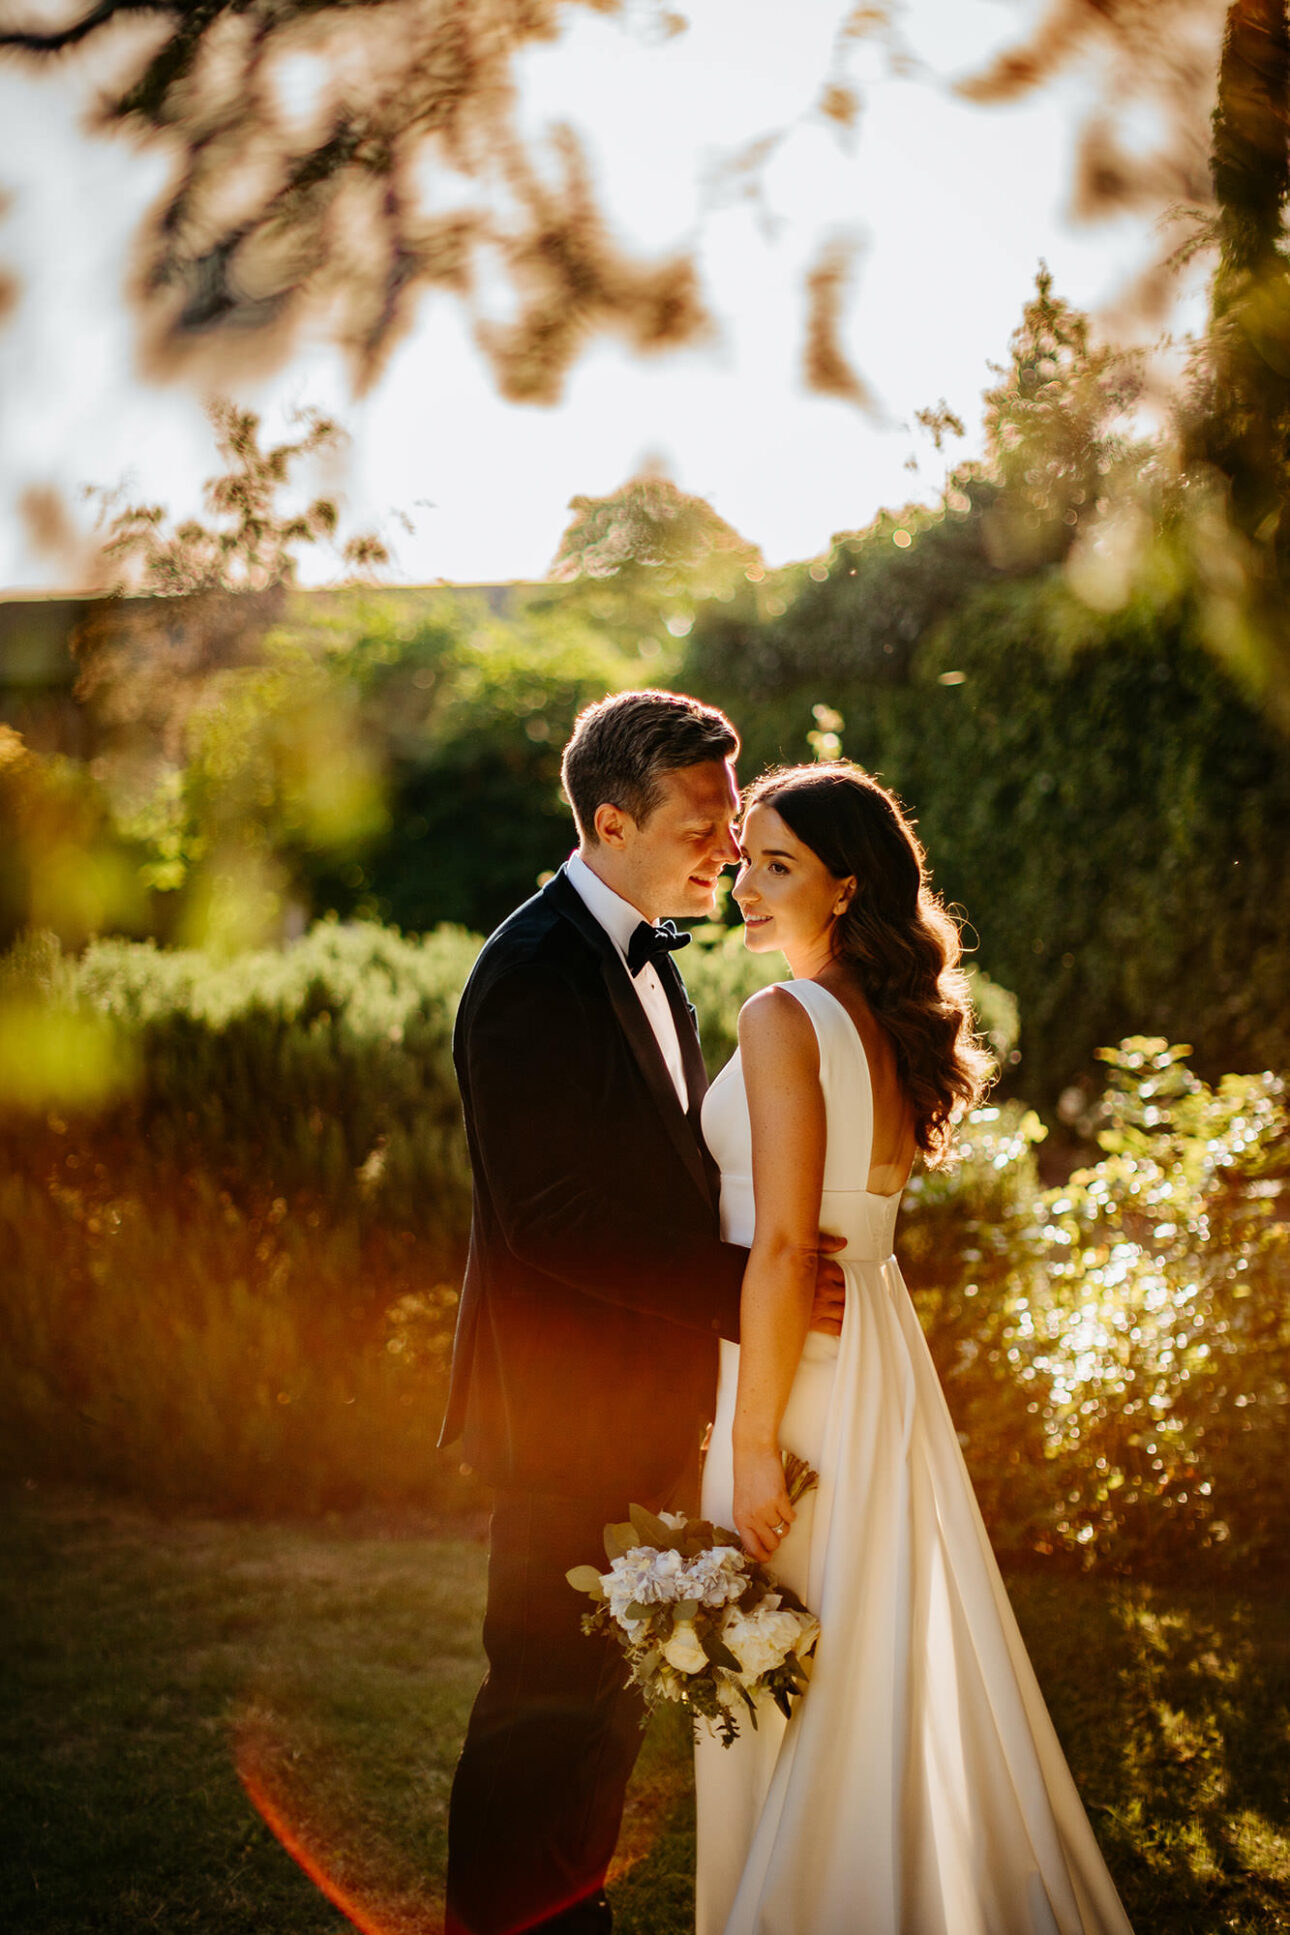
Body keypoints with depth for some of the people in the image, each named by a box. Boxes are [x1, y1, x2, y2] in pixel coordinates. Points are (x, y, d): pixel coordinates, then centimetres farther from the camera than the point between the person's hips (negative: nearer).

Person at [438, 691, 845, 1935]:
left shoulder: (640, 956, 10)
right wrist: (748, 1284, -25)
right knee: (548, 1701, 3)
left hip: (643, 1403, 9)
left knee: (606, 1692, 20)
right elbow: (550, 1220, -25)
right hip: (567, 1411, -9)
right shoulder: (532, 977, -20)